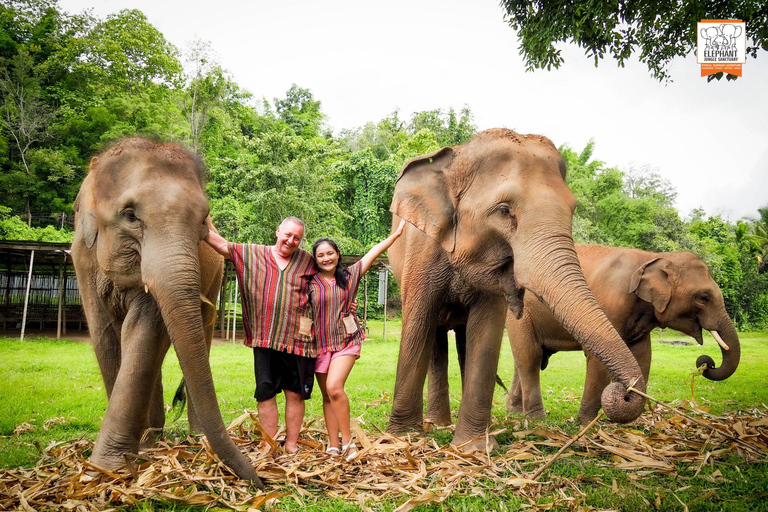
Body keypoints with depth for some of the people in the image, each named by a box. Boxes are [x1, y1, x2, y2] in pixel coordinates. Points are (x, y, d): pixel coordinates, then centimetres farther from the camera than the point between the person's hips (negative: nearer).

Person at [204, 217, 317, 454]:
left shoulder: (307, 261, 10)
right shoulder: (252, 254, 8)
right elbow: (222, 245, 8)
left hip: (297, 339, 0)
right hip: (265, 339, 0)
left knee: (296, 393, 5)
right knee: (265, 392, 3)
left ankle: (292, 445, 18)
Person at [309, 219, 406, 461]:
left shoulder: (349, 276, 3)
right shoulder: (310, 282, -1)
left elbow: (374, 251, 7)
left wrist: (396, 234, 12)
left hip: (346, 342, -1)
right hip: (320, 343, 1)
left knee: (334, 387, -20)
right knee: (327, 396, 7)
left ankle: (347, 441, -8)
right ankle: (333, 446, 16)